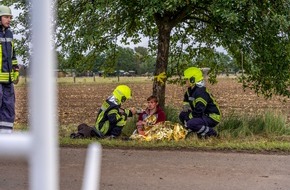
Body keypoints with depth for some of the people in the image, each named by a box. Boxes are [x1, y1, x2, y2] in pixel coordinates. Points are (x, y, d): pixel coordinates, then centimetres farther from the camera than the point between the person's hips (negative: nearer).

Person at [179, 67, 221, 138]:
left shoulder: (201, 93, -25)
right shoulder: (191, 90, 5)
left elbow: (198, 113, -28)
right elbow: (186, 98, 32)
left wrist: (189, 116, -12)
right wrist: (185, 105, 12)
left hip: (212, 118, -10)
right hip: (204, 115, 10)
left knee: (191, 123, -30)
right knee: (182, 115, 6)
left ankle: (211, 133, -10)